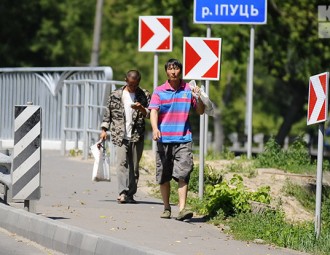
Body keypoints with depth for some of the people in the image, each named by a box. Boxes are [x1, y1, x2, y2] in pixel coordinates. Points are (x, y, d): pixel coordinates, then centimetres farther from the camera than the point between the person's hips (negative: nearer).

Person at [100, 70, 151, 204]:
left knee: (134, 166, 4)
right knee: (122, 163, -14)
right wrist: (104, 129, 6)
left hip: (137, 137, 1)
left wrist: (141, 109, -17)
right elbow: (108, 113, 13)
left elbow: (151, 114, 2)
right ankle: (122, 193, -23)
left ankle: (130, 194, 11)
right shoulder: (116, 95, 8)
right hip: (120, 136, -1)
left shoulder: (144, 95, 6)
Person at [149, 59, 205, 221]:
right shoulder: (159, 91, 5)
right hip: (164, 139, 1)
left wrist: (199, 97, -9)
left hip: (183, 139, -1)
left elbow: (200, 111, 11)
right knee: (163, 176, 7)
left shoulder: (188, 90, 8)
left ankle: (182, 209, -19)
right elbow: (153, 111, -5)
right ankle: (166, 208, 20)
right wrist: (155, 128, -23)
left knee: (182, 174, -13)